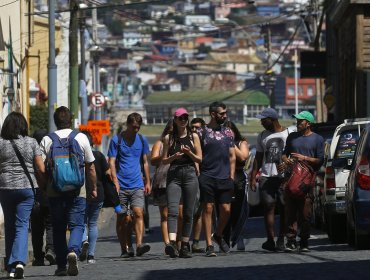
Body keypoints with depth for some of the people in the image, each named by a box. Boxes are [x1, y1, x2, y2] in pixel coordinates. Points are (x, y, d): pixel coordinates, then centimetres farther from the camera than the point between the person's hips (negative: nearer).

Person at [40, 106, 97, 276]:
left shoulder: (47, 141, 1)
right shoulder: (81, 138, 1)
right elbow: (90, 168, 5)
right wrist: (93, 188, 16)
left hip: (54, 191, 1)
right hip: (77, 191, -1)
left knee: (58, 228, 10)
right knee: (77, 225, 1)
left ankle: (61, 265, 11)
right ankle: (73, 251, -27)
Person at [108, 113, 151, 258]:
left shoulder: (142, 140, 12)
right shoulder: (116, 140, 0)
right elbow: (111, 162, -4)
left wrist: (147, 182, 17)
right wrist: (115, 181, -15)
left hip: (137, 185, 2)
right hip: (121, 186, -2)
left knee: (138, 213, -16)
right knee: (123, 219, 3)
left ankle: (139, 245, -25)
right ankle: (124, 249, 10)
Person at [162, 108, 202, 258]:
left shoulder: (193, 136, 9)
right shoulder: (169, 138, 9)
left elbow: (199, 159, 8)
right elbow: (164, 160, 9)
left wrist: (188, 152, -10)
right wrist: (174, 156, -11)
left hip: (190, 174, 1)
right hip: (174, 175, -1)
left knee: (188, 212, 2)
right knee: (172, 210, -17)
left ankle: (185, 245, 9)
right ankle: (172, 243, -31)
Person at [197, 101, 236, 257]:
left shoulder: (228, 132, 14)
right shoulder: (202, 132, 1)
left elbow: (232, 156, 14)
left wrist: (231, 176, 6)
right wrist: (197, 175, -6)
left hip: (225, 178, 4)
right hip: (207, 177, -4)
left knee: (226, 210, 0)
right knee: (208, 209, -3)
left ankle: (218, 235, 27)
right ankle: (209, 245, 1)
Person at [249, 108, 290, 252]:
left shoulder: (288, 133, 3)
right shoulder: (262, 136, 15)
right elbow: (258, 158, 17)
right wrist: (253, 177, 10)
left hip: (284, 176, -3)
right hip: (266, 176, 3)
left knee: (284, 208, -2)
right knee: (268, 207, -6)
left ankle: (281, 240, 3)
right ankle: (270, 240, -7)